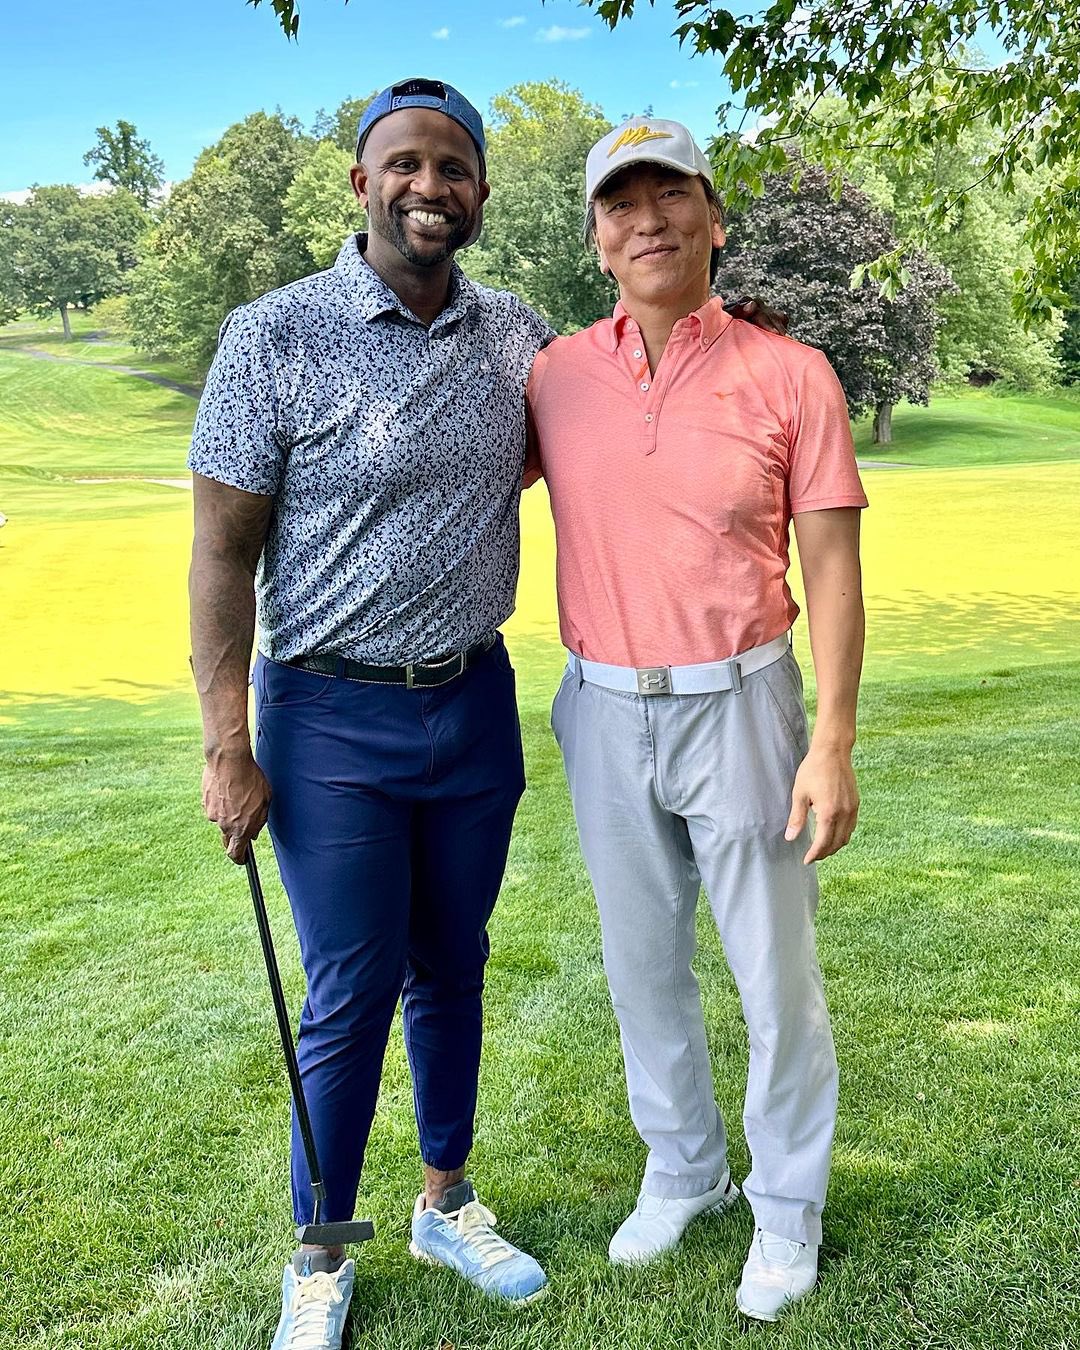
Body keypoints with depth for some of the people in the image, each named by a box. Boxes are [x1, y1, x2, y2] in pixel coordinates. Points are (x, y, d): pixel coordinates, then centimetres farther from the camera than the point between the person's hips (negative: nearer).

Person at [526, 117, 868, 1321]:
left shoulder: (790, 377, -6)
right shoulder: (557, 375, 2)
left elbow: (832, 569, -6)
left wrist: (832, 744, -11)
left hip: (738, 706, -3)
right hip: (603, 714, 3)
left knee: (776, 976, 9)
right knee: (643, 966, 17)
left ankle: (788, 1206, 34)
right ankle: (682, 1172, 41)